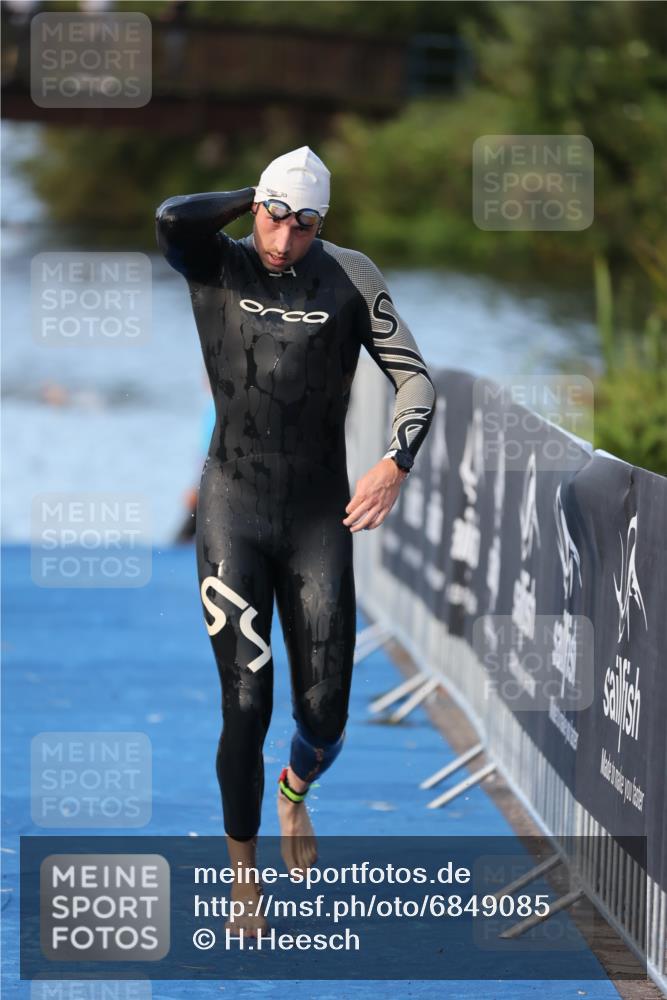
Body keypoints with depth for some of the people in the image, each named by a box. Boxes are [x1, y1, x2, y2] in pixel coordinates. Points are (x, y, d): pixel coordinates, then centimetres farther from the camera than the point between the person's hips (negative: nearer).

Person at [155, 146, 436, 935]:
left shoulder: (351, 277, -3)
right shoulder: (214, 265, -4)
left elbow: (415, 379, -4)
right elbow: (171, 216, -27)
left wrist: (395, 464, -22)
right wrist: (251, 200, -9)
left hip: (320, 518, 1)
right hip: (232, 513, -1)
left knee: (325, 715, 1)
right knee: (246, 709, -8)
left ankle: (294, 793, 39)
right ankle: (243, 876, 14)